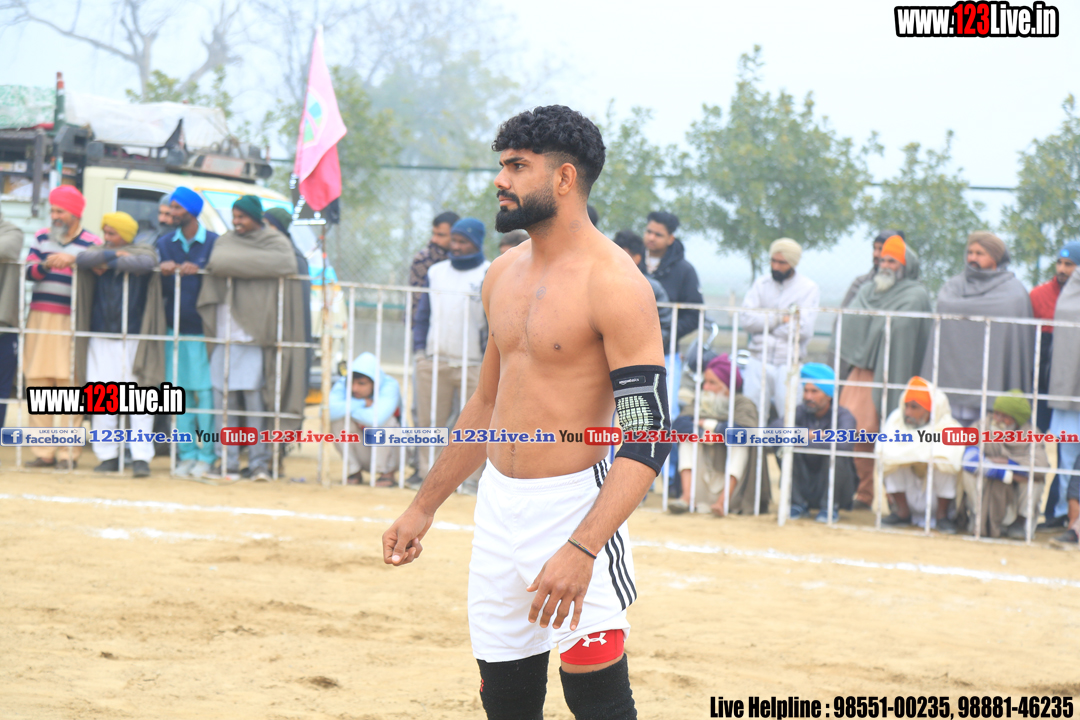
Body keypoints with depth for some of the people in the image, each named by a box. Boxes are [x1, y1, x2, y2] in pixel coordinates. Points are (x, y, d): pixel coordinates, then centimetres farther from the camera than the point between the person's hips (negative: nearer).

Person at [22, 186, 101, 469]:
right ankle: (43, 452, 6)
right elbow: (28, 270, 6)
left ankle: (70, 452, -3)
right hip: (40, 319, 4)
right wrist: (45, 266, -14)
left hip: (71, 323, -4)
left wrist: (74, 262, -20)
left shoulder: (92, 243, 4)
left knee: (69, 384, -8)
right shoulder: (42, 238, 17)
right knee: (37, 383, 1)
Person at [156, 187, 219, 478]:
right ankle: (186, 454, 8)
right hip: (175, 327, 4)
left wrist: (198, 271, -19)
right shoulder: (164, 243, 11)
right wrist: (163, 273, -14)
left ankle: (206, 456, -1)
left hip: (204, 329, -4)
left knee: (206, 391, -6)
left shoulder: (215, 243, -2)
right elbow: (159, 290, 7)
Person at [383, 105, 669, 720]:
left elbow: (647, 443, -19)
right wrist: (425, 507, 23)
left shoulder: (614, 283, -14)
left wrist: (581, 550, -29)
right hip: (499, 507, 7)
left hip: (573, 505, -7)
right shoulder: (505, 275, 11)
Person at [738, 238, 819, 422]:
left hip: (788, 364, -2)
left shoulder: (808, 287, 1)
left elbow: (804, 329, -12)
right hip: (759, 361, 3)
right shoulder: (761, 284, 9)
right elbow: (745, 319, -3)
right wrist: (779, 318, -9)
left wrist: (764, 324, -6)